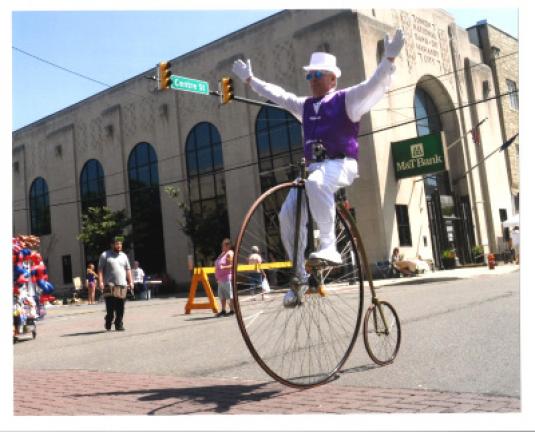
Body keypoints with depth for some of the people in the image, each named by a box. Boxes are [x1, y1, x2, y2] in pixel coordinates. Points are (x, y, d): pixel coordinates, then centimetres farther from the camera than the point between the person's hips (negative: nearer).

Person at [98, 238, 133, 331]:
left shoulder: (124, 256, 18)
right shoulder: (105, 255, 5)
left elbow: (128, 270, 19)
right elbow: (100, 269, 0)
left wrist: (130, 281, 10)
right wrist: (100, 281, -11)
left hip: (122, 285, 4)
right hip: (110, 285, -4)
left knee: (120, 308, 2)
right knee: (110, 307, -9)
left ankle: (119, 324, 10)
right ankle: (108, 323, 8)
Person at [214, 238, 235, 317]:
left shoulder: (230, 254, -8)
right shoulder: (222, 253, 19)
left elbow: (231, 265, -17)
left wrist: (223, 267, -31)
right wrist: (218, 277, 22)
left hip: (227, 278, -9)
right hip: (221, 278, 9)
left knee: (229, 295, -5)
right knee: (221, 295, 11)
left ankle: (232, 310, 0)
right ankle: (223, 310, 18)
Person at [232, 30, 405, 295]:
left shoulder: (346, 99, 5)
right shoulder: (305, 105, 22)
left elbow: (375, 85, -8)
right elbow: (277, 94, 33)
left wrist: (389, 59, -23)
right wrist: (250, 80, 40)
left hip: (341, 164, -6)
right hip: (314, 166, 6)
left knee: (316, 183, -40)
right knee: (288, 214, -10)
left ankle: (329, 246, -35)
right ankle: (301, 276, 0)